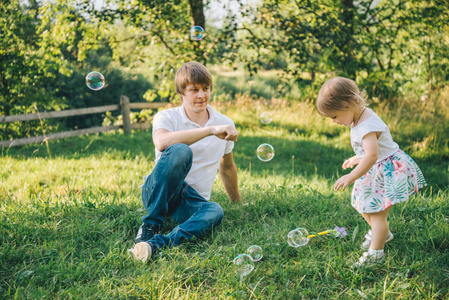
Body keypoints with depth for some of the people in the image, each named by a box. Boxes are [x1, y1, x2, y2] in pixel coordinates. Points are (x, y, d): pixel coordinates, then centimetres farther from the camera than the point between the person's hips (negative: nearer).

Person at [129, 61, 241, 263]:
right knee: (180, 151, -34)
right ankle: (151, 224, -29)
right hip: (157, 193, -2)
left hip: (193, 202, 3)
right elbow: (161, 142, -29)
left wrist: (238, 204, 30)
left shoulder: (225, 124, 7)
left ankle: (156, 244, -50)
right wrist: (210, 130, -32)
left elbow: (227, 167, 22)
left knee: (215, 211, -35)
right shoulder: (166, 117, -4)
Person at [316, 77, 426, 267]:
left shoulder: (366, 126, -30)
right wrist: (357, 158, 24)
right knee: (365, 207, 21)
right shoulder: (360, 117, 2)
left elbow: (372, 155, -39)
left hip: (389, 171, -10)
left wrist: (351, 177, -37)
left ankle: (375, 252, 1)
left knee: (378, 213, -8)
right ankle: (381, 233, 45)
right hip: (374, 171, 10)